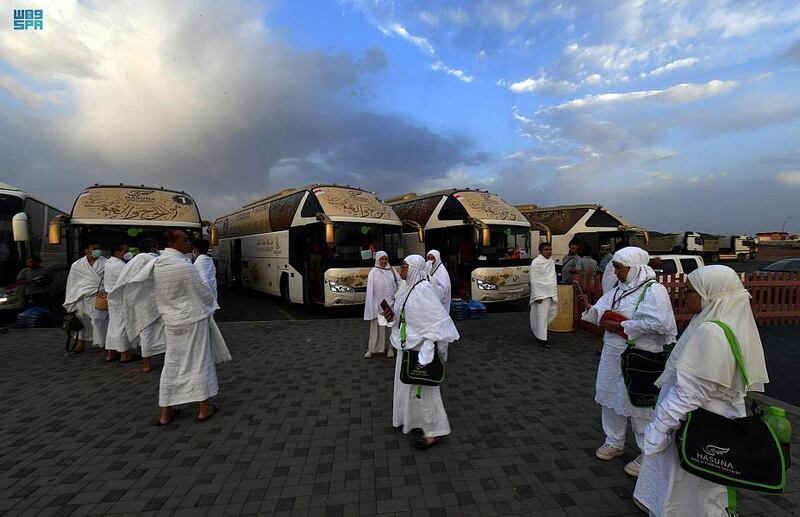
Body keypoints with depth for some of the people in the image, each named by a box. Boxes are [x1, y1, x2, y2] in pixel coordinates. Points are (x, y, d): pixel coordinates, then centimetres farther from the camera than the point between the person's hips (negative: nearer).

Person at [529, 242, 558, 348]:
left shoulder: (551, 261, 11)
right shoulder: (536, 262, -10)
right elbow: (534, 280, -12)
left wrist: (555, 292, 16)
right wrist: (537, 295, -16)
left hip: (551, 292, 8)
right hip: (541, 293, -7)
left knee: (553, 313, 13)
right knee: (542, 316, -5)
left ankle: (536, 329, 31)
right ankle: (543, 339, 3)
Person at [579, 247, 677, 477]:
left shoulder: (653, 290, -12)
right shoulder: (618, 290, 10)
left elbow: (657, 322, -25)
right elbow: (601, 315, 12)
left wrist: (622, 327, -20)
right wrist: (589, 308, -9)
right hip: (612, 355, 8)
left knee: (639, 405, 4)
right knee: (611, 399, 17)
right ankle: (614, 443, 36)